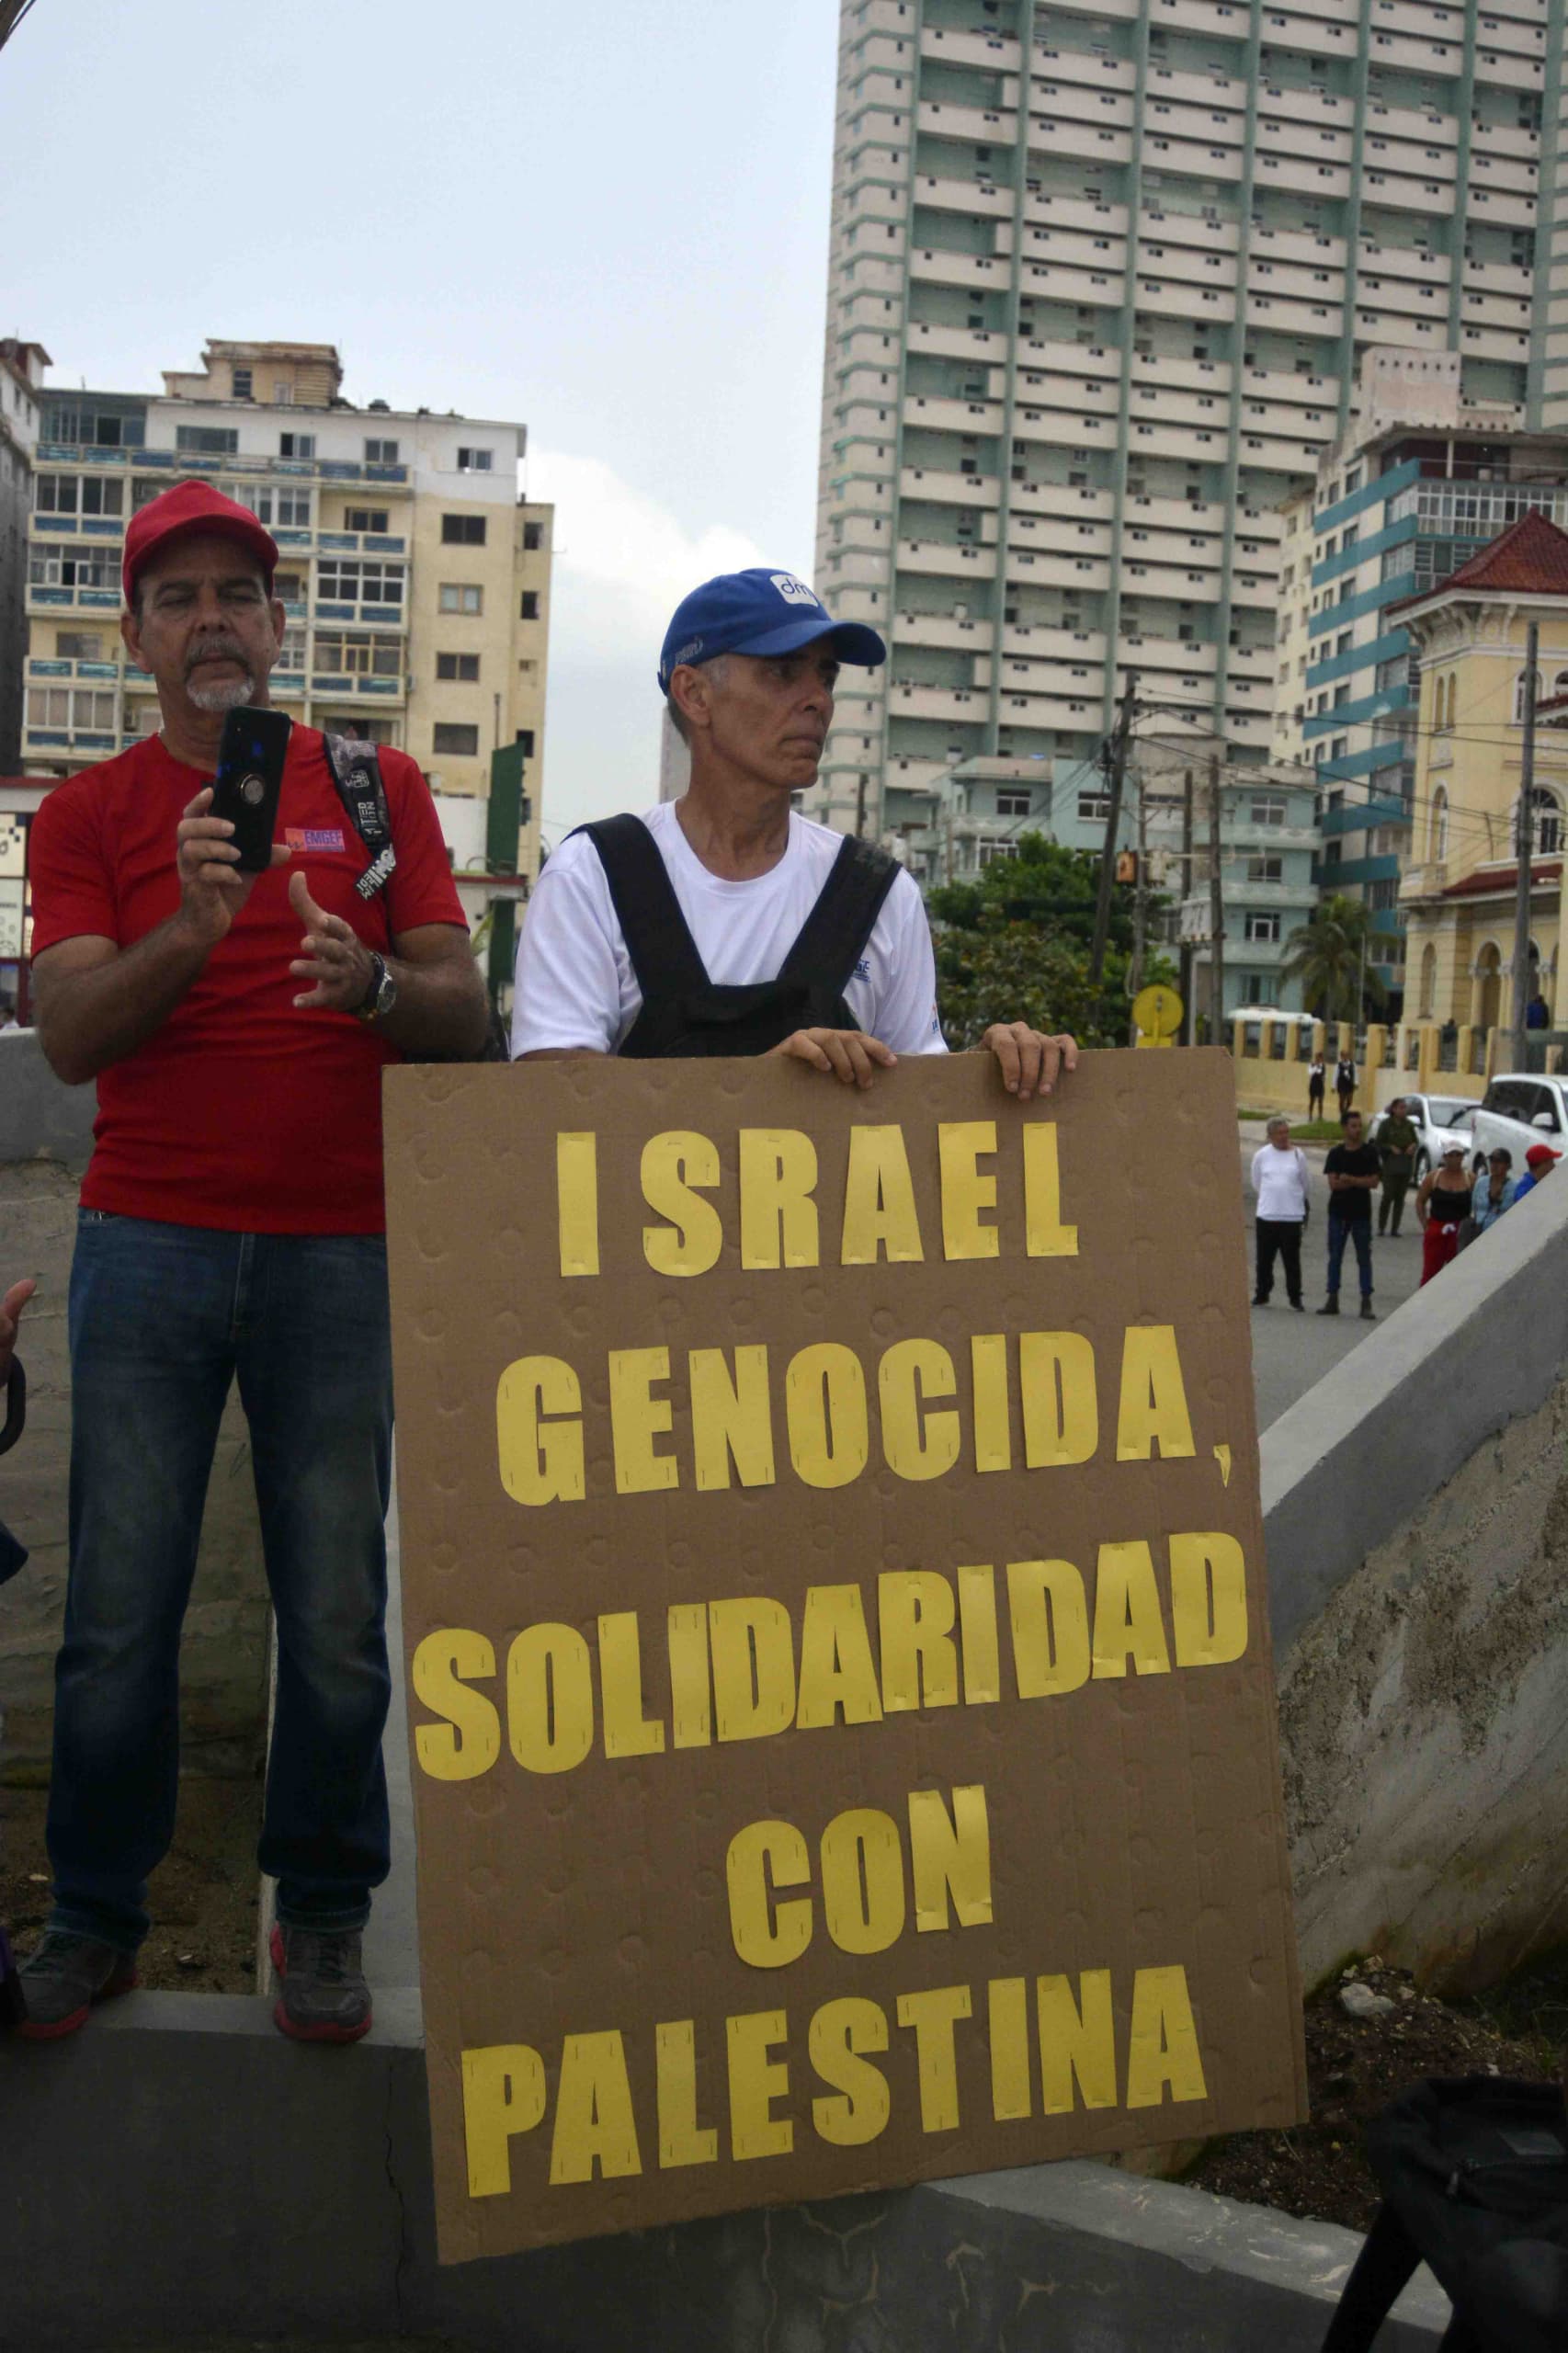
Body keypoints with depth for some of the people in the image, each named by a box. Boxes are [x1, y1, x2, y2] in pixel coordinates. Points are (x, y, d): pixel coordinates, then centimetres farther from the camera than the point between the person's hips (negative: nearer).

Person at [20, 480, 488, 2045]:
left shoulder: (377, 787, 8)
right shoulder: (88, 814, 7)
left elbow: (465, 1015, 3)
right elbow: (70, 1036, -6)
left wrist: (372, 984, -19)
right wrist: (192, 929, -23)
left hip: (342, 1251, 0)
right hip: (148, 1245, 0)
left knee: (335, 1608, 2)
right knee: (119, 1604, 3)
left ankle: (323, 1914, 20)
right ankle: (95, 1914, 21)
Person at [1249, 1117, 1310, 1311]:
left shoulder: (1298, 1155, 1)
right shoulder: (1261, 1155, 2)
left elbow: (1304, 1185, 13)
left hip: (1293, 1216, -1)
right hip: (1266, 1215, 1)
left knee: (1292, 1259, 3)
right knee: (1264, 1258, 7)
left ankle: (1295, 1296, 12)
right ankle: (1262, 1294, 20)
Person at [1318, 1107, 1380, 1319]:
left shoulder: (1370, 1152, -1)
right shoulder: (1336, 1154, 1)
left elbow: (1373, 1181, -10)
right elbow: (1333, 1183, -8)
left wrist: (1349, 1179, -16)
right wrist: (1360, 1182, -12)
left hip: (1361, 1213, -1)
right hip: (1338, 1212, 1)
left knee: (1364, 1258, 1)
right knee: (1335, 1257, 7)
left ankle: (1366, 1303, 4)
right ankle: (1332, 1300, 14)